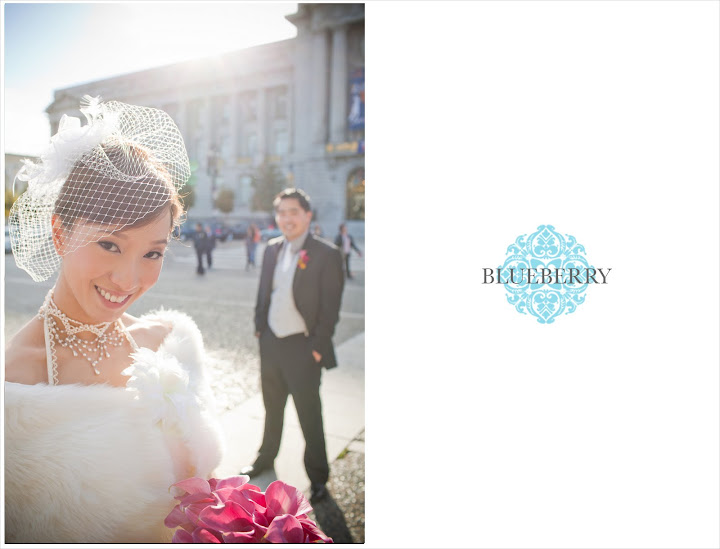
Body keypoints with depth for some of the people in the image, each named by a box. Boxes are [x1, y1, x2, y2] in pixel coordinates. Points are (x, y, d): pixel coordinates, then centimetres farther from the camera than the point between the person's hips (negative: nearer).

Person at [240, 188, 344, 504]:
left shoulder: (326, 255, -14)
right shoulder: (272, 249, 5)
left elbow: (330, 308, -14)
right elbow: (263, 292, 13)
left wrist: (317, 348, -14)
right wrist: (259, 328, 8)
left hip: (302, 348, -6)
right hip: (271, 343, 6)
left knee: (309, 415, 8)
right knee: (272, 407, 24)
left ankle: (318, 477, 27)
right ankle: (266, 457, 46)